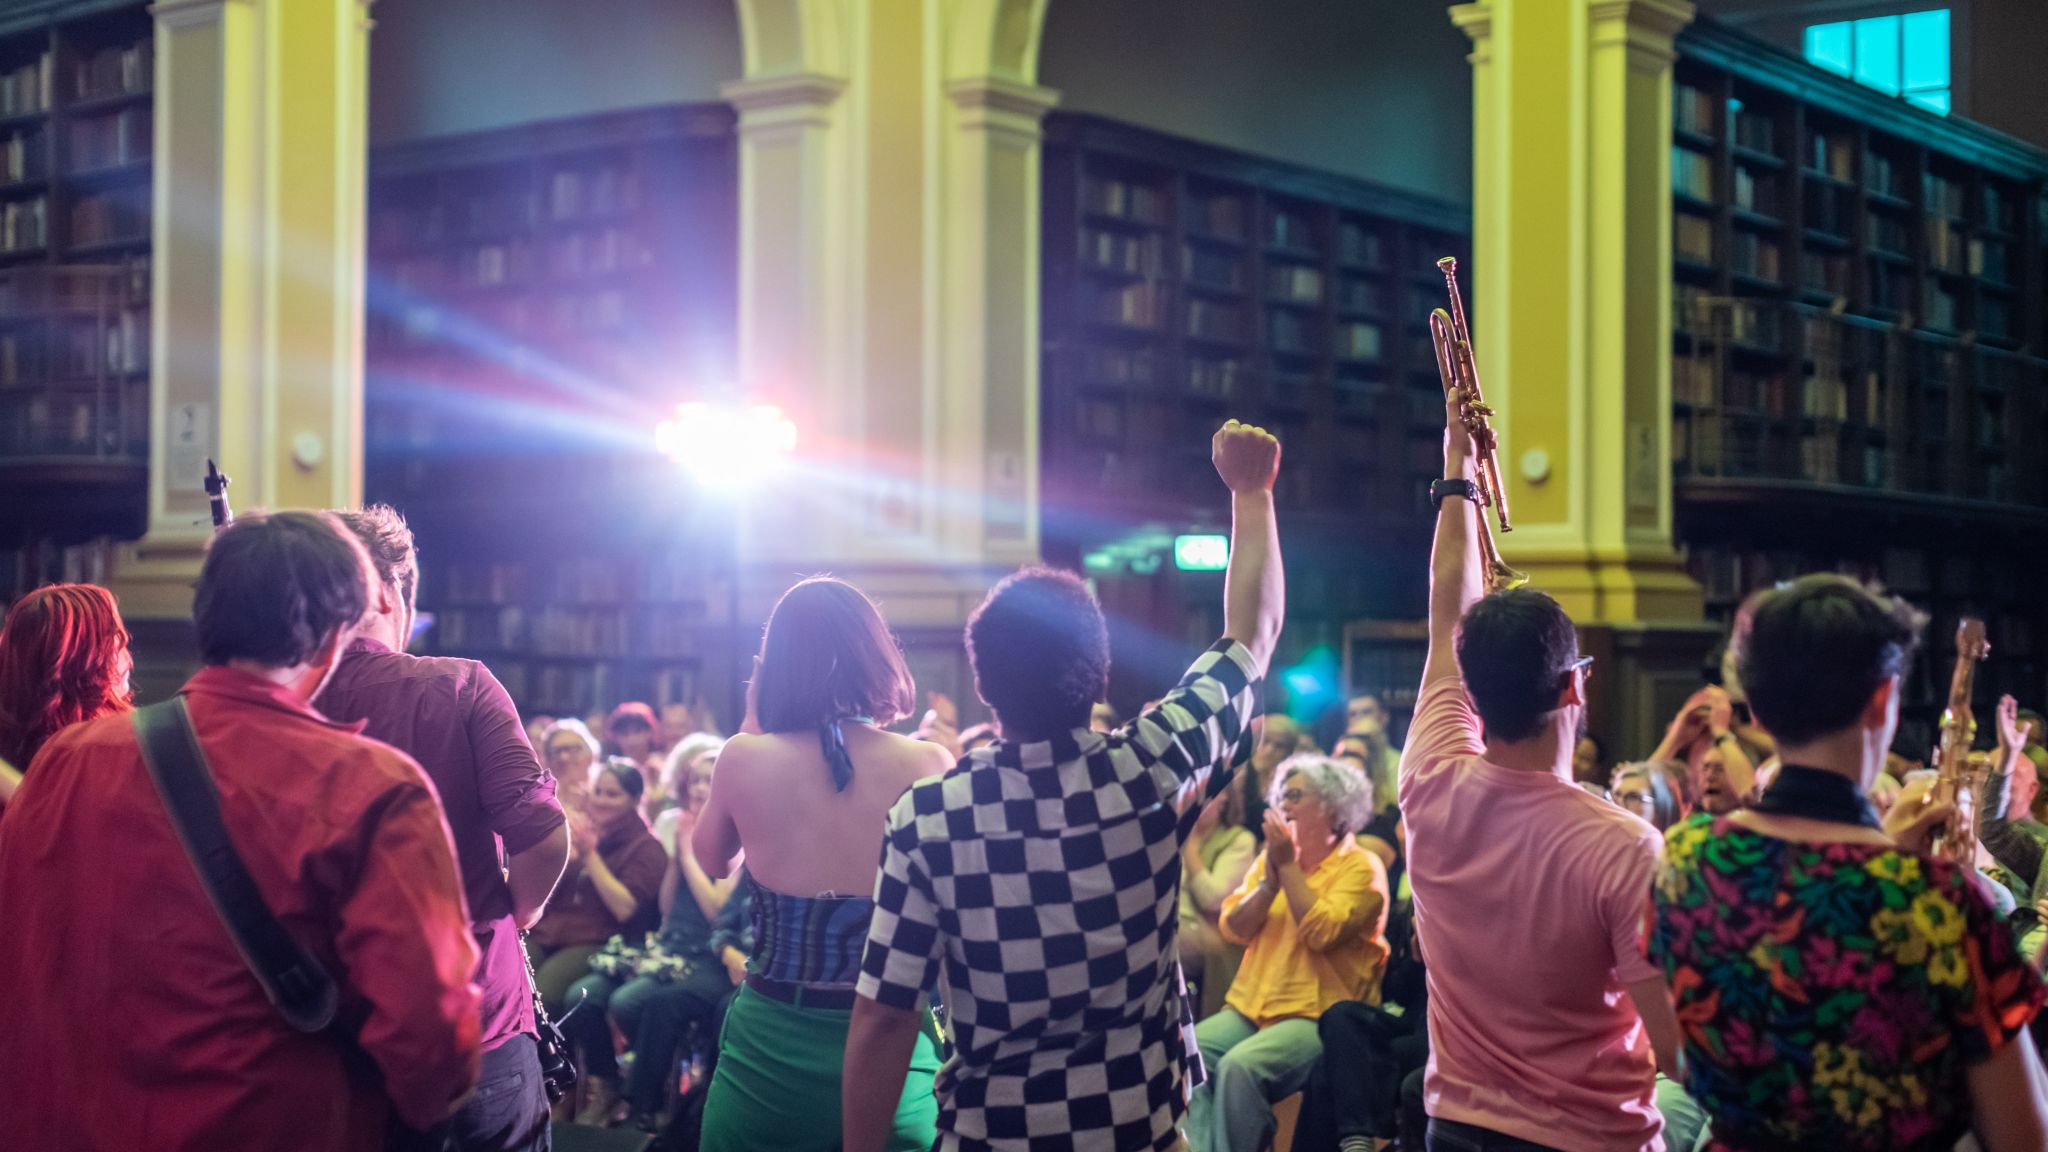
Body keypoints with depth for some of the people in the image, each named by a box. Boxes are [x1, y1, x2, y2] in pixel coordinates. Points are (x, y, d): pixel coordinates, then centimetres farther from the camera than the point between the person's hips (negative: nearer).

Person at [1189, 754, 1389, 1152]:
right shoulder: (1271, 856, 16)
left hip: (1318, 1015, -6)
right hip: (1252, 1006, 6)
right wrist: (1270, 881, -7)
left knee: (1240, 1066, -33)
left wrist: (1289, 867, -12)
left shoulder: (1361, 867, -3)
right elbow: (1233, 930, 7)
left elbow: (1320, 934, -17)